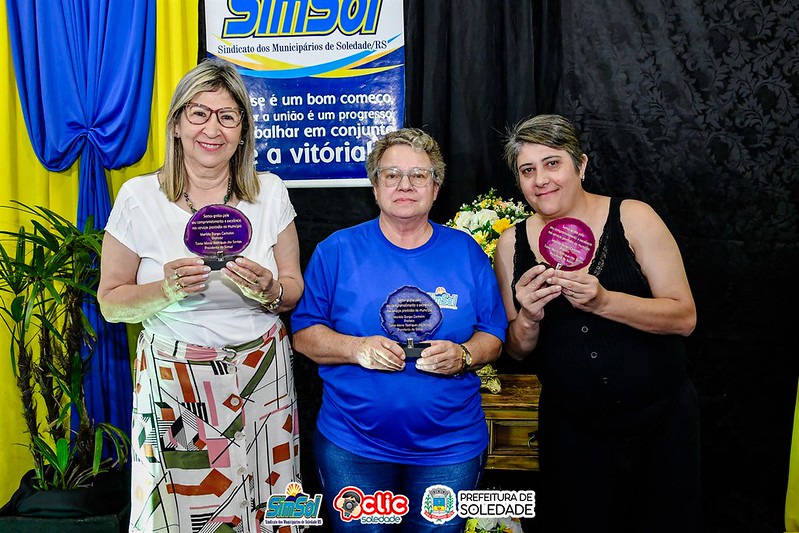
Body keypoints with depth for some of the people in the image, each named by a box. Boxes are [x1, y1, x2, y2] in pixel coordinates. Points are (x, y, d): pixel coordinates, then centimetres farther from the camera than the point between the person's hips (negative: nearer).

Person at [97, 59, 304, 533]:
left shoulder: (270, 193, 0)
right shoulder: (140, 197, -5)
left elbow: (295, 289, 7)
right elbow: (111, 302, 0)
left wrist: (270, 292, -15)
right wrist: (167, 290, -19)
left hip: (262, 377, 2)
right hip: (173, 380, -1)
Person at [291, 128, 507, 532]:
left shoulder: (466, 251, 3)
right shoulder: (338, 250, -1)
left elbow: (493, 336, 6)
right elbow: (303, 334, -1)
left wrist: (462, 355, -15)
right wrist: (356, 348, -19)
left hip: (451, 446, 2)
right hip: (352, 446, -1)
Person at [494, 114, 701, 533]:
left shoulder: (633, 218, -9)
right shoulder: (512, 244, -2)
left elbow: (684, 317, -12)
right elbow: (517, 351, 3)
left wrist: (602, 301, -27)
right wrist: (529, 318, -19)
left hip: (661, 420, -1)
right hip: (572, 430, 2)